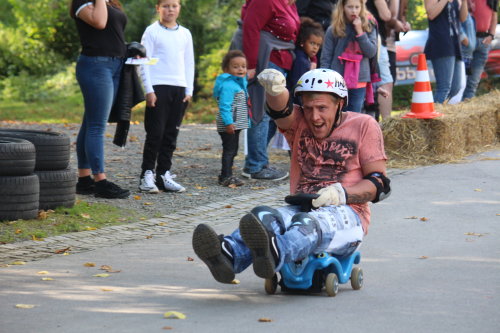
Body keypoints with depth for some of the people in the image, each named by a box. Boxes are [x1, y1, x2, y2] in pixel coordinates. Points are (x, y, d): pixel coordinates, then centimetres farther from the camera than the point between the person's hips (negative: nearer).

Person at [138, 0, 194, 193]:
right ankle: (147, 175, -1)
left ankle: (163, 174, 12)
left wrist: (189, 90, 8)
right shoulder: (152, 31, 0)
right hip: (158, 88, -5)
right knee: (155, 133, -7)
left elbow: (189, 63, 15)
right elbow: (145, 61, -3)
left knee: (171, 134, 6)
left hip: (179, 89, 5)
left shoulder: (185, 34, 13)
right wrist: (149, 90, -10)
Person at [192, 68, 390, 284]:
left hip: (345, 212, -4)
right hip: (301, 209, 4)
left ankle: (273, 253, -73)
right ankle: (228, 254, -62)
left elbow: (380, 184, 3)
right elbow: (280, 111, -8)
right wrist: (275, 90, -33)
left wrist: (342, 193, -15)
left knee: (310, 223, -39)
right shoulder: (299, 124, 17)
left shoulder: (364, 126, 8)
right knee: (263, 216, -30)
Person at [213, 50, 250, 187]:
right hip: (229, 125, -10)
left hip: (236, 124, 10)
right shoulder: (227, 85, -17)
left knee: (232, 150, 15)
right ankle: (226, 177, -6)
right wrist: (228, 122, -29)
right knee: (229, 150, -8)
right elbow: (224, 106, -24)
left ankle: (226, 175, 23)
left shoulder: (240, 83, 16)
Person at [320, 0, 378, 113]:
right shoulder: (333, 30, -1)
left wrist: (360, 32, -13)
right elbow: (325, 58, 0)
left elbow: (371, 53, -6)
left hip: (359, 82, 1)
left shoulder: (369, 28, 4)